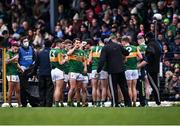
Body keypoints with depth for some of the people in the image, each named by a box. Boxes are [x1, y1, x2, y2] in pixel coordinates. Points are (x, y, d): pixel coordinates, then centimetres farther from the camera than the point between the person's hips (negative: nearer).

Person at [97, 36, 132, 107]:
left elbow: (102, 60, -10)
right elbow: (126, 53, 15)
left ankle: (115, 104, 0)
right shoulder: (118, 46, 4)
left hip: (112, 70, -3)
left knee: (114, 88, 2)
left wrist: (98, 70, -6)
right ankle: (128, 103, 11)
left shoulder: (105, 48, -4)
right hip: (121, 69, 3)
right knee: (124, 87, 10)